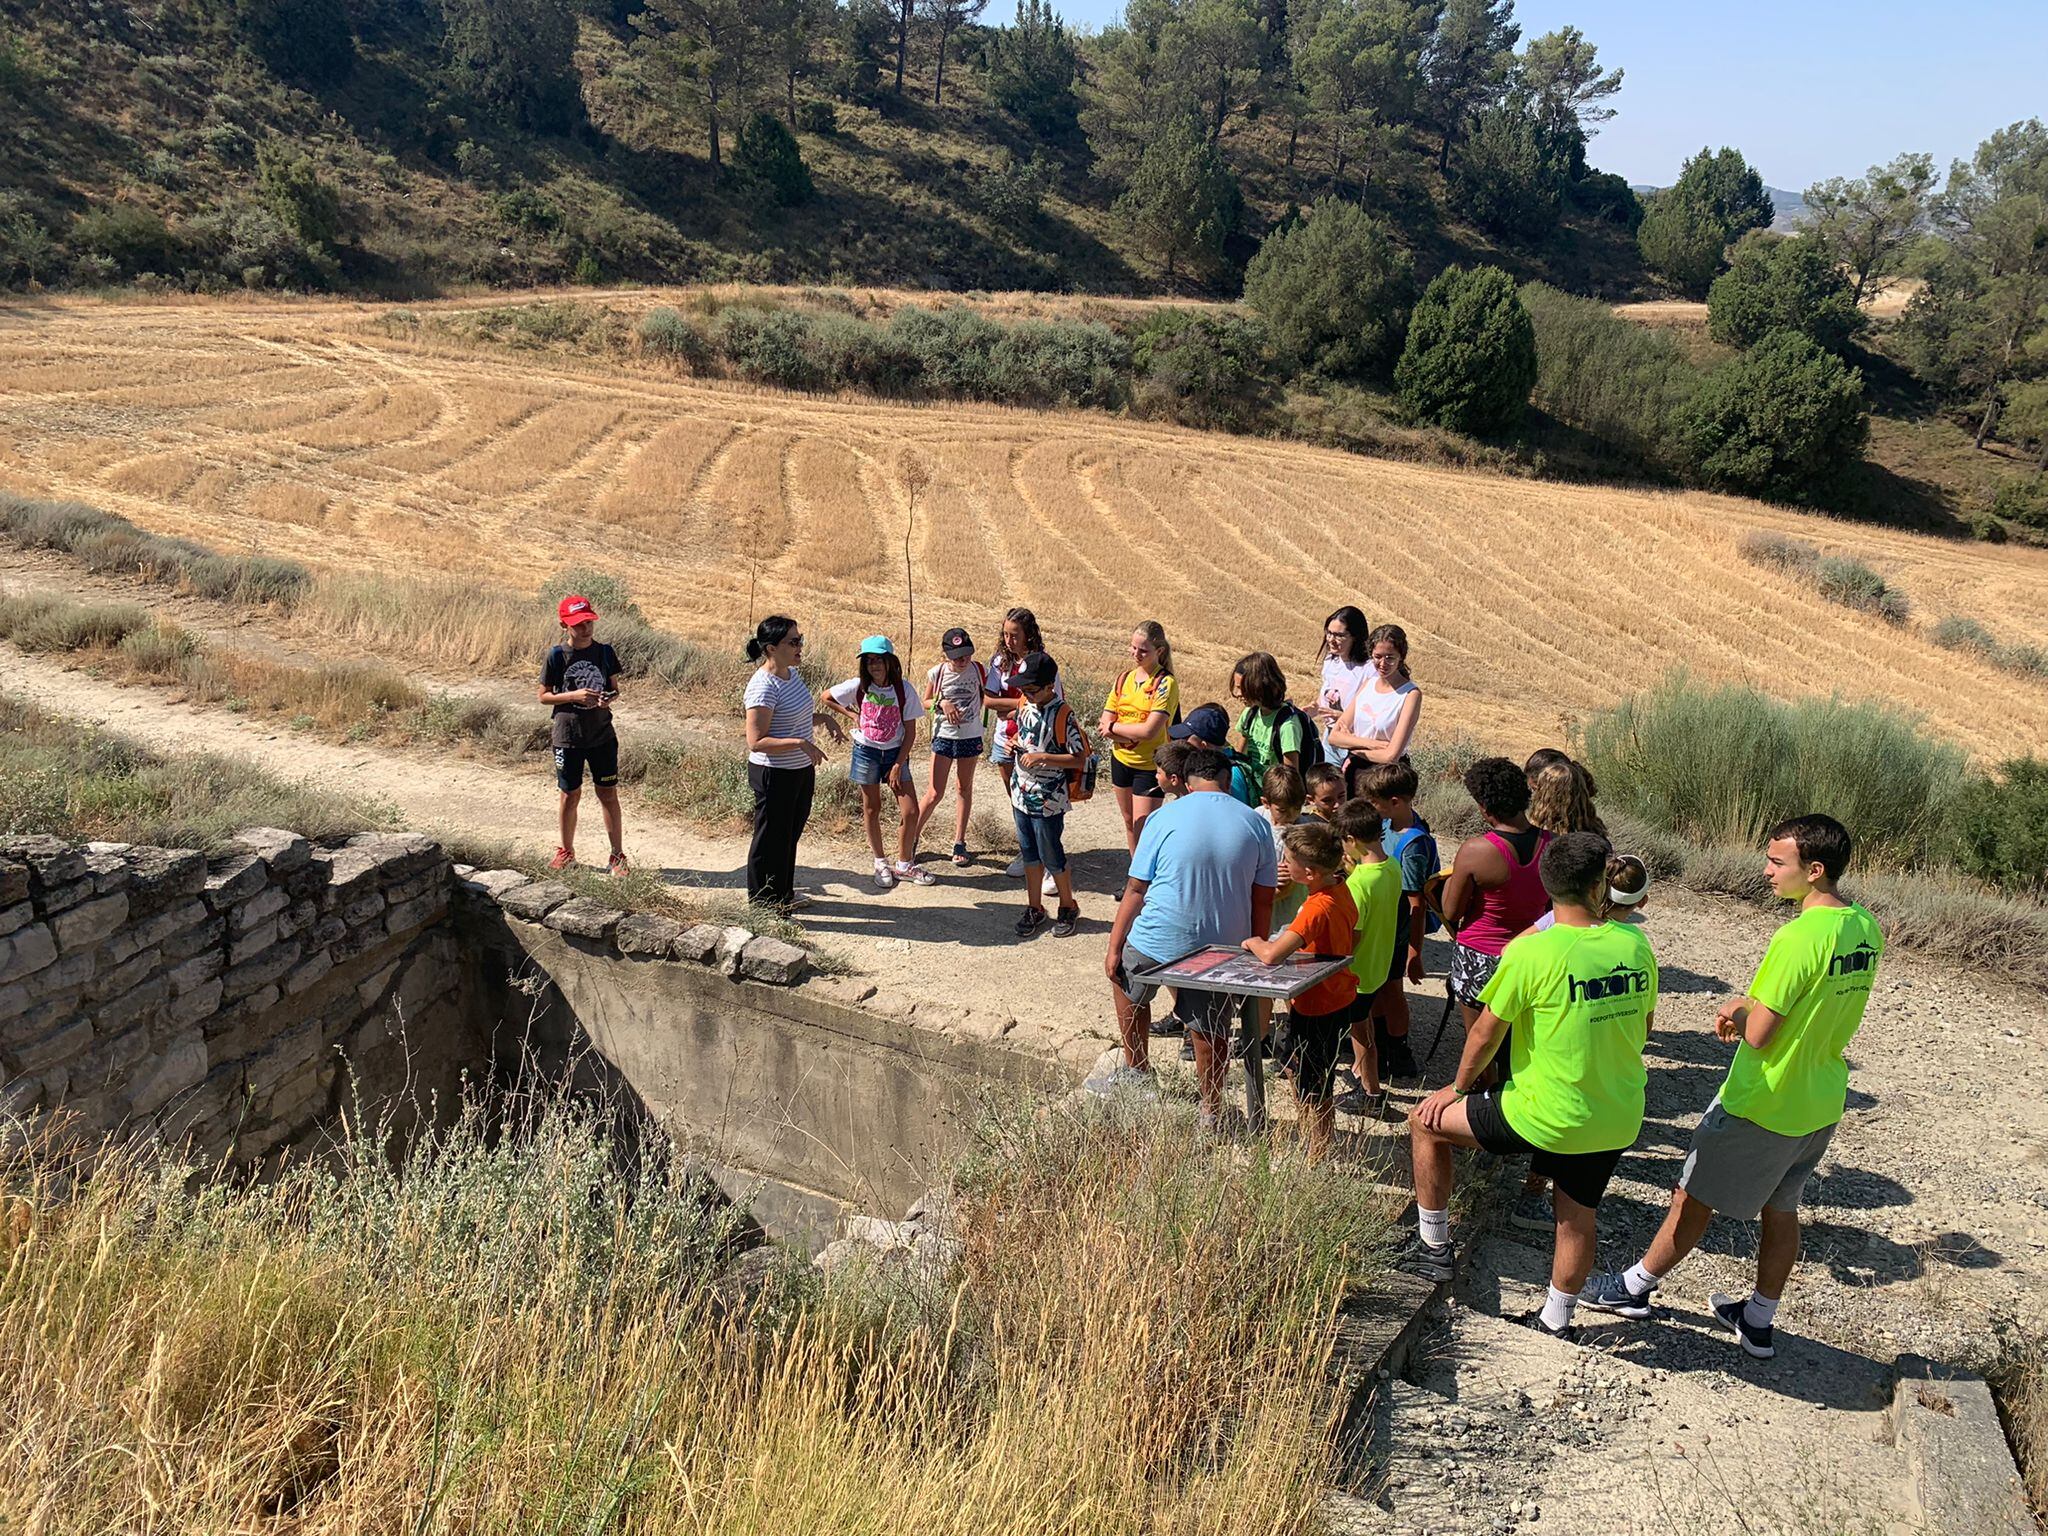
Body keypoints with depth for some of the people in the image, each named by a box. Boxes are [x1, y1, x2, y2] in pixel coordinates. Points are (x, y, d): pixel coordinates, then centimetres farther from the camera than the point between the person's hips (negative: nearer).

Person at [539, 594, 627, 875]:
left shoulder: (605, 652, -1)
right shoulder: (557, 656, -7)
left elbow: (615, 688, 8)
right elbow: (544, 696, -3)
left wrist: (608, 698, -15)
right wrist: (574, 696, -18)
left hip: (602, 734, 1)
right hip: (567, 736, -1)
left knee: (608, 794, 4)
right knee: (570, 795, 10)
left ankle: (618, 855, 13)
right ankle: (566, 851, 28)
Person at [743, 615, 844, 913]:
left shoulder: (791, 674, 4)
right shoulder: (764, 687, -24)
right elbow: (756, 742, -26)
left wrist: (824, 718, 4)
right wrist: (800, 743, -31)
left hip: (801, 771, 9)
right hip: (774, 776, -9)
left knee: (790, 834, 21)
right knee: (771, 840, 5)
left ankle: (784, 894, 38)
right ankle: (762, 905, 20)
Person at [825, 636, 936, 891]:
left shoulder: (903, 690, -11)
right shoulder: (858, 686, -10)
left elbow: (910, 732, -7)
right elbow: (826, 698, 5)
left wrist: (898, 766, -10)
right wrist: (853, 715, -3)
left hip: (896, 753, 0)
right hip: (866, 752, 0)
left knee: (910, 812, -4)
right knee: (872, 810, 8)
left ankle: (904, 865, 13)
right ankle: (880, 863, 24)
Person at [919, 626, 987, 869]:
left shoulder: (979, 670, -7)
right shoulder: (936, 674, -10)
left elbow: (987, 696, 9)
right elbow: (925, 703, 3)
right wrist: (942, 703, -16)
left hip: (971, 737, 2)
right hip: (943, 737, -2)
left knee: (965, 788, 13)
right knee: (935, 793, -3)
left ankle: (959, 843, 23)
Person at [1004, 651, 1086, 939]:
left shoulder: (1062, 715, -18)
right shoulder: (1025, 707, 3)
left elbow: (1078, 758, -18)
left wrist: (1042, 758, -25)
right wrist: (1013, 744, -1)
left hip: (1047, 801, -7)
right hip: (1021, 795, 7)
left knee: (1051, 857, 5)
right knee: (1029, 855, 16)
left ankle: (1069, 907, 24)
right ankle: (1034, 908, 28)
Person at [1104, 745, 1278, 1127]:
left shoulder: (1164, 818, -6)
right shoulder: (1254, 823, 0)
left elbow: (1136, 888, -5)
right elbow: (1263, 899, 2)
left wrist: (1114, 945, 1)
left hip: (1158, 940, -2)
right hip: (1222, 945, 2)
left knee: (1125, 981, 27)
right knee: (1213, 1033, 15)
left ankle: (1136, 1070, 36)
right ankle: (1211, 1113, 28)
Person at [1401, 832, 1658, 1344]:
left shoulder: (1531, 952, -20)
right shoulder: (1634, 943, -5)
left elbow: (1486, 1033, -10)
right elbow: (1644, 1022, 11)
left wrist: (1458, 1087, 7)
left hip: (1548, 1116, -6)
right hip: (1619, 1119, 6)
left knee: (1427, 1123, 13)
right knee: (1579, 1218, 24)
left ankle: (1434, 1245, 24)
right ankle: (1556, 1322, 41)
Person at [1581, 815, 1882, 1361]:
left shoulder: (1799, 937, -28)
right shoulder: (1866, 928, -1)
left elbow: (1759, 1035, -23)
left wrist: (1739, 1011, -3)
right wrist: (1751, 1007, 4)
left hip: (1763, 1105, -8)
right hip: (1821, 1106, 8)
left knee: (1693, 1198, 9)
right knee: (1781, 1209, 20)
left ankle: (1634, 1288, 25)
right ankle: (1759, 1321, 34)